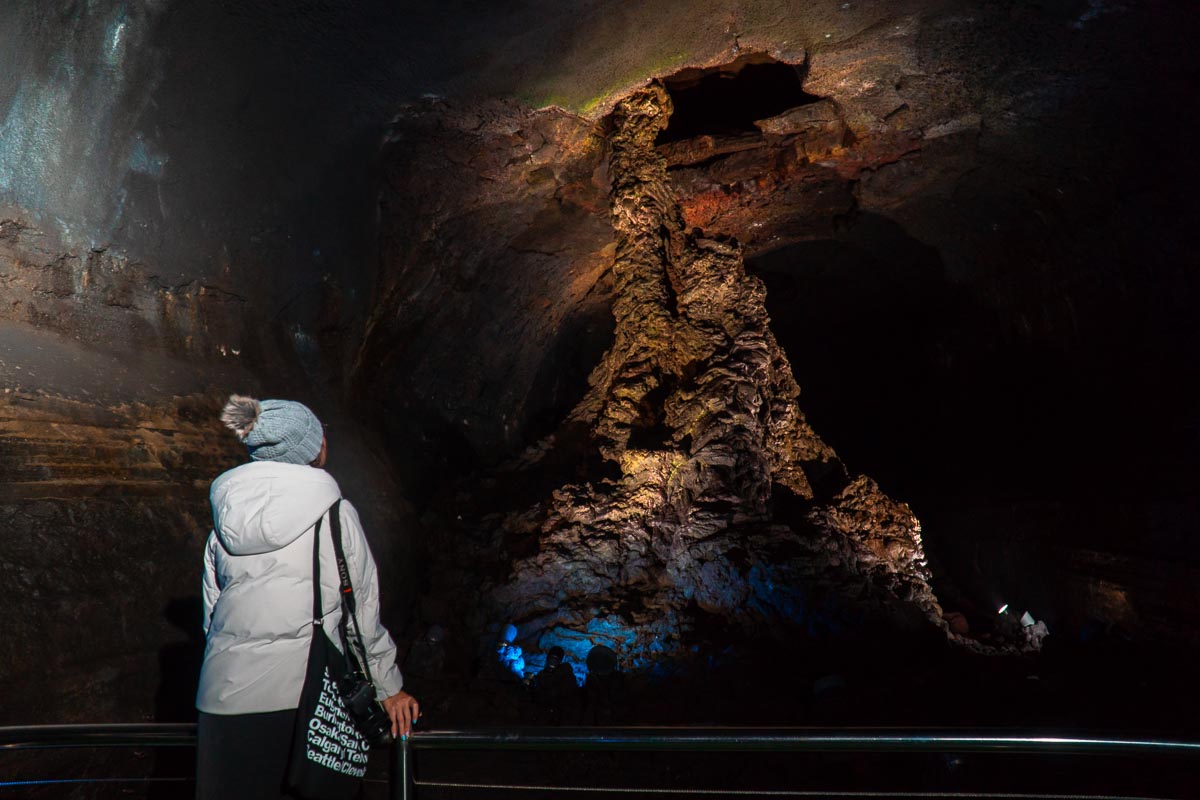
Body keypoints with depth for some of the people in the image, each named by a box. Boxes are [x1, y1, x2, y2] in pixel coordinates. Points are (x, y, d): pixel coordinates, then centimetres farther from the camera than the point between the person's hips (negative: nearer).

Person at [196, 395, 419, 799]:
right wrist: (389, 687, 8)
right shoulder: (335, 514, -7)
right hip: (307, 694, -4)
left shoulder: (225, 521, 5)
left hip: (226, 694, 4)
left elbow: (211, 613, 10)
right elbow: (363, 613, -3)